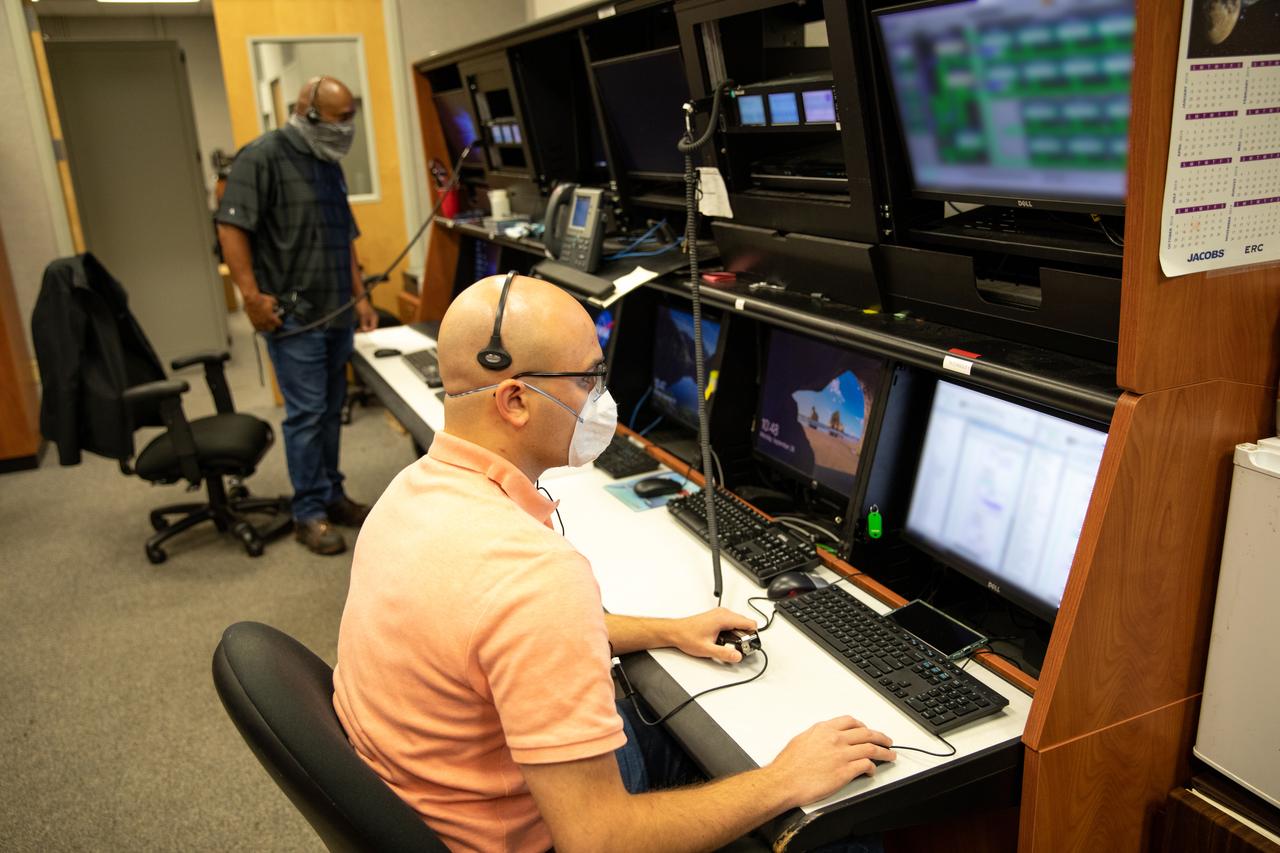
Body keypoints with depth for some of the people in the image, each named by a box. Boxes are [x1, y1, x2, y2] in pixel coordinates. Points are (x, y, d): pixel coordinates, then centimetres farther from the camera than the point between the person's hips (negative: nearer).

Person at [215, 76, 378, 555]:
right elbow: (230, 226, -14)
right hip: (293, 315, -7)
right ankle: (309, 514, 6)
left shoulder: (329, 164, 16)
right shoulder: (264, 156, -9)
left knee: (331, 411, 12)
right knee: (306, 413, -4)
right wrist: (251, 295, -19)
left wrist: (359, 296, 18)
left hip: (337, 314, 7)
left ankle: (332, 496, 24)